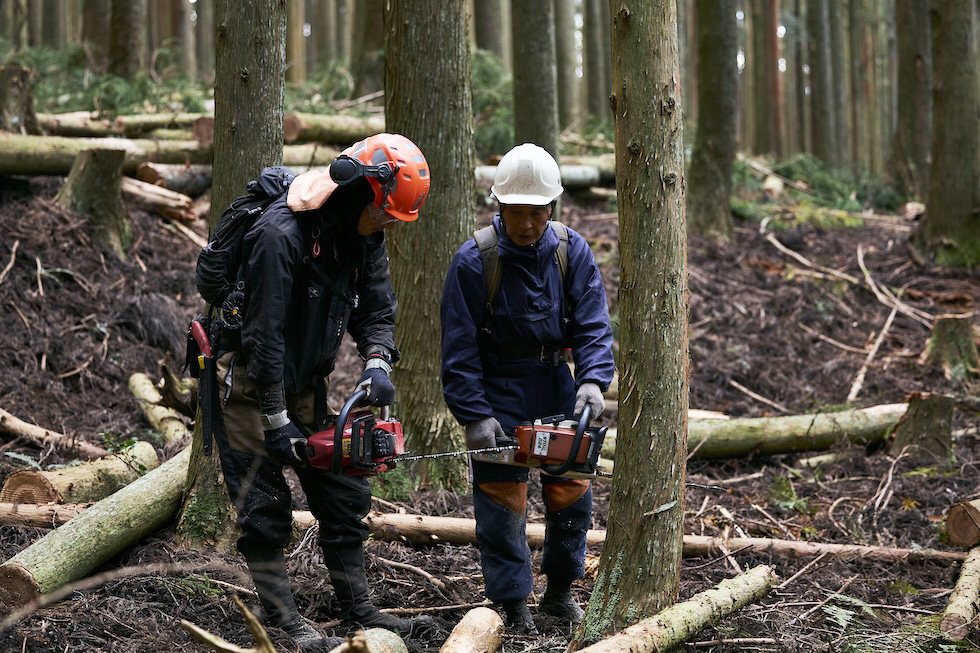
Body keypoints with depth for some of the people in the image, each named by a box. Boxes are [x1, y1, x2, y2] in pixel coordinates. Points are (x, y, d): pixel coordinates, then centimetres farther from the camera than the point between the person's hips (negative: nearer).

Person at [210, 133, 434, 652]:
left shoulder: (363, 236, -4)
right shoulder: (281, 234, -29)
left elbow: (376, 309, 3)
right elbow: (265, 334, -27)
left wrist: (377, 363, -18)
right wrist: (276, 422, -22)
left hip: (307, 384, 8)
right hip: (250, 384, -8)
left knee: (344, 496, 7)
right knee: (265, 508, -5)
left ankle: (358, 611, 15)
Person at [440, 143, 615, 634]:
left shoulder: (572, 252, -7)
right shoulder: (473, 262, -16)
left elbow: (593, 325, -9)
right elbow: (460, 348, -13)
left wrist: (593, 380, -26)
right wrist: (473, 416, -19)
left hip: (557, 390, 3)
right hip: (498, 397, -3)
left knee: (573, 492, 7)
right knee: (502, 499, -3)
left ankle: (560, 590, 24)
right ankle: (512, 603, 6)